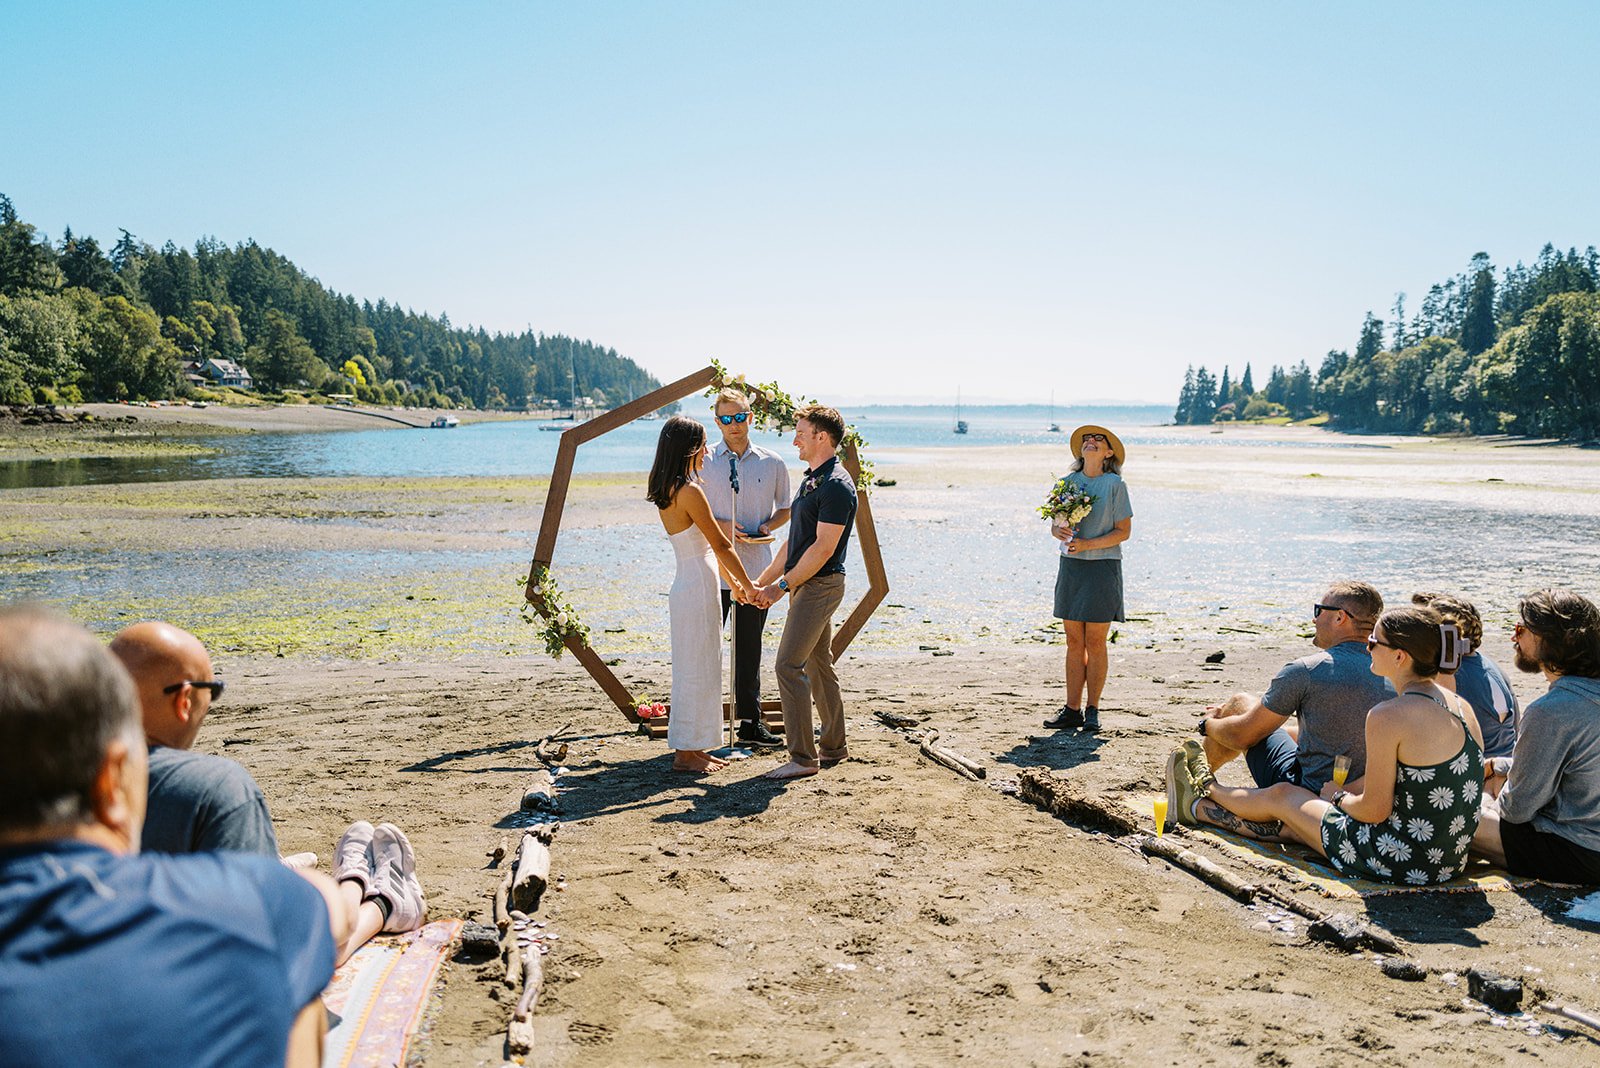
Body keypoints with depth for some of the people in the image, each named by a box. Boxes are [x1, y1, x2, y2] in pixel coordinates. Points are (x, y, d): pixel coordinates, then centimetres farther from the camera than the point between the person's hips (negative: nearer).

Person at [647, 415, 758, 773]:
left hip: (690, 586, 9)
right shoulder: (689, 492, -19)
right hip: (697, 591, -9)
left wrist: (731, 580, 23)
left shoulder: (666, 491, 10)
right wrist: (749, 585, -3)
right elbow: (721, 544, -13)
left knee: (697, 671, 16)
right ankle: (686, 752, 9)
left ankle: (691, 747, 25)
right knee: (696, 671, 0)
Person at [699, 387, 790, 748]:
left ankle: (751, 722, 23)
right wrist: (720, 525, -12)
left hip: (756, 569, 2)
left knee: (749, 648, 12)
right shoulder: (703, 461, 0)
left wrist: (766, 527, -4)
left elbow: (785, 508, 16)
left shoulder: (772, 463, 6)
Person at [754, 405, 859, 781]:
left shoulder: (836, 485, -17)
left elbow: (824, 547, -21)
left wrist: (782, 585, -17)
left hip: (820, 585, -10)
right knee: (818, 666, 14)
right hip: (807, 584, 10)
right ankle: (834, 748, 23)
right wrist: (764, 580, 17)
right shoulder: (811, 480, 16)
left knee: (789, 666, -11)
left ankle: (802, 757, -6)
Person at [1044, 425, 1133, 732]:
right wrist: (1059, 531, -12)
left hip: (1102, 566, -4)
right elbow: (1055, 523, 12)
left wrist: (1087, 544, -17)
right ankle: (1072, 709, 11)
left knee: (1095, 643, 0)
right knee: (1074, 642, 6)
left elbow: (1124, 531, -5)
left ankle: (1092, 710, 10)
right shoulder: (1067, 482, 8)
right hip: (1070, 567, 4)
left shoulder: (1115, 484, -4)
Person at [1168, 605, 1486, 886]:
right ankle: (1197, 807, 44)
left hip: (1401, 861, -7)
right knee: (1290, 822, 24)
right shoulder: (1462, 706, 3)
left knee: (1282, 795, 17)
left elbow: (1374, 810, -20)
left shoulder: (1388, 716, -23)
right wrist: (1350, 795, 18)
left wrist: (1339, 796, 4)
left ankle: (1208, 790, 46)